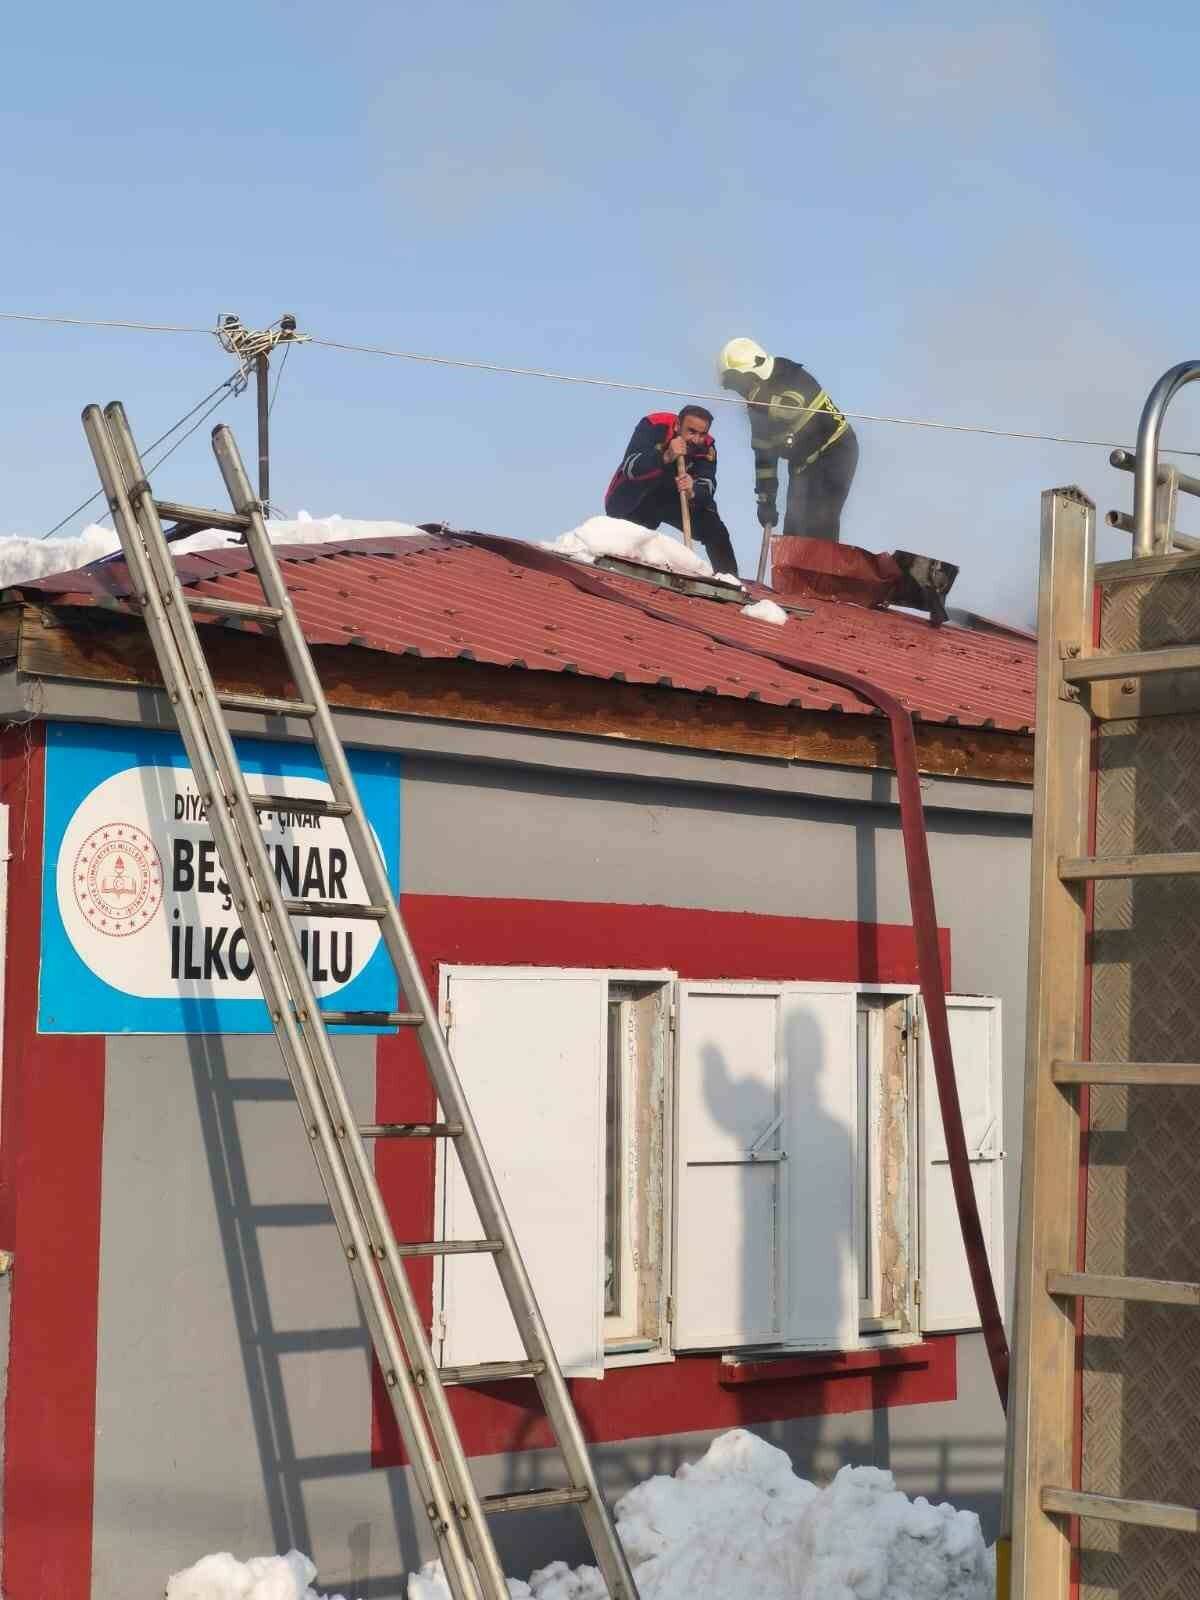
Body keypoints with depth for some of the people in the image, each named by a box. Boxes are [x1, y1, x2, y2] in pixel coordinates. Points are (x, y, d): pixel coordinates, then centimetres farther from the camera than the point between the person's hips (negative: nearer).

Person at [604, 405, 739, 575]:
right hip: (633, 498, -3)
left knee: (716, 531, -11)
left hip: (673, 497, 3)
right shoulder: (652, 427, -27)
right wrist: (665, 457, -48)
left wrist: (692, 492, -46)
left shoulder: (706, 448, -15)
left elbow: (707, 488, -23)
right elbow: (630, 468, -36)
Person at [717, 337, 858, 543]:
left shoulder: (792, 379, -17)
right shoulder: (760, 404, 6)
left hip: (834, 452, -8)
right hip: (803, 463, 8)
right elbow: (764, 453, 11)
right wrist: (766, 498, 8)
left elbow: (790, 408, -39)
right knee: (794, 528, 5)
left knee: (820, 525, -19)